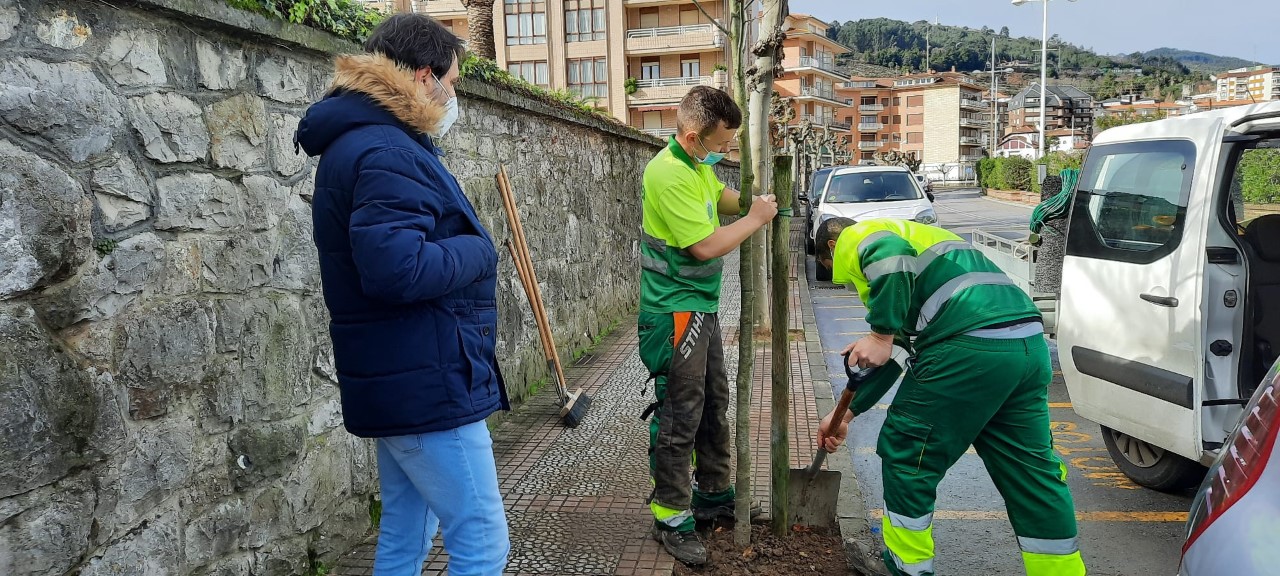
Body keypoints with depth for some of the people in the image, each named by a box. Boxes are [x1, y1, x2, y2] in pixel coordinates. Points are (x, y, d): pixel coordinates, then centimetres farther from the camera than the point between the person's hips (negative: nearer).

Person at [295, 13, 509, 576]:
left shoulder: (361, 143, 17)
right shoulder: (385, 153, -18)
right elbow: (397, 270, -29)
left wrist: (461, 243, 4)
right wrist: (478, 250, -14)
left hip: (403, 380, 11)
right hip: (427, 383, -11)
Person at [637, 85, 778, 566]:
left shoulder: (699, 162, 6)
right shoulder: (669, 172, -23)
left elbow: (719, 196, 25)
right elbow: (705, 245, -24)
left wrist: (750, 201, 7)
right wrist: (755, 220, -12)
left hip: (703, 306, 10)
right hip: (674, 313, -10)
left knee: (713, 405, 19)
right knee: (680, 417, -1)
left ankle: (714, 495, 35)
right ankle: (671, 518, 12)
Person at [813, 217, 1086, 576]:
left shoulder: (855, 238, 11)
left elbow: (893, 256, -17)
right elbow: (892, 355, 39)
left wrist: (880, 336, -13)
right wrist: (846, 414, 43)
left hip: (969, 345, -9)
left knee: (904, 455, 9)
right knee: (1032, 473, 16)